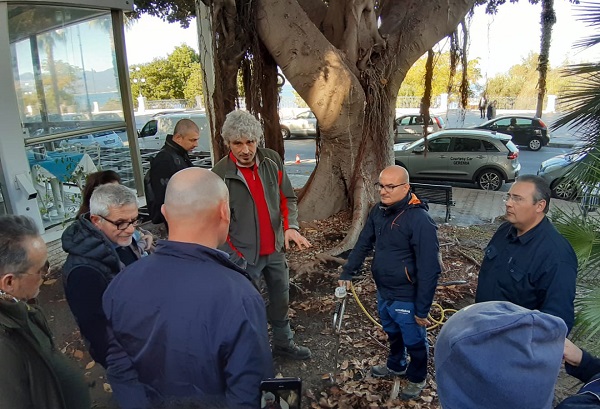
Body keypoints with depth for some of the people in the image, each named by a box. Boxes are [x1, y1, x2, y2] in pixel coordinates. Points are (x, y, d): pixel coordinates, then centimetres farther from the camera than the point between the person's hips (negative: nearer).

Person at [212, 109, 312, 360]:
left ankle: (283, 343, 46)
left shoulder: (272, 160, -5)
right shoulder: (220, 175, -17)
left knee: (281, 299, 22)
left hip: (275, 249, 5)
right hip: (244, 255, -5)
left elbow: (287, 198, 3)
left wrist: (290, 226, -15)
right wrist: (233, 259, -15)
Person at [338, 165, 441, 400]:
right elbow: (363, 244, 9)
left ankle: (417, 378, 43)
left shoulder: (419, 220, -26)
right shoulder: (378, 211, -3)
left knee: (414, 341, 17)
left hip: (407, 298, -7)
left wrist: (422, 309, -20)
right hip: (383, 292, 7)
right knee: (392, 334, 29)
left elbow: (429, 269, -24)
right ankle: (396, 365, 54)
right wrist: (347, 273, 4)